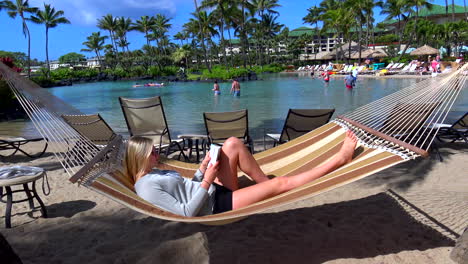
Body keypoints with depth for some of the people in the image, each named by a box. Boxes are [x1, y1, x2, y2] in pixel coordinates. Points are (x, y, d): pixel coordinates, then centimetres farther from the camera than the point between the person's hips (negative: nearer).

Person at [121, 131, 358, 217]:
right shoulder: (147, 187, -17)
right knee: (281, 183, -14)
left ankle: (264, 184, 6)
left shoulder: (154, 174, 13)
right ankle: (338, 160, -1)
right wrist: (207, 182, -22)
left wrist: (203, 167, 4)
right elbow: (186, 213, -23)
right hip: (216, 206, -9)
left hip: (217, 191, 9)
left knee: (232, 144, -4)